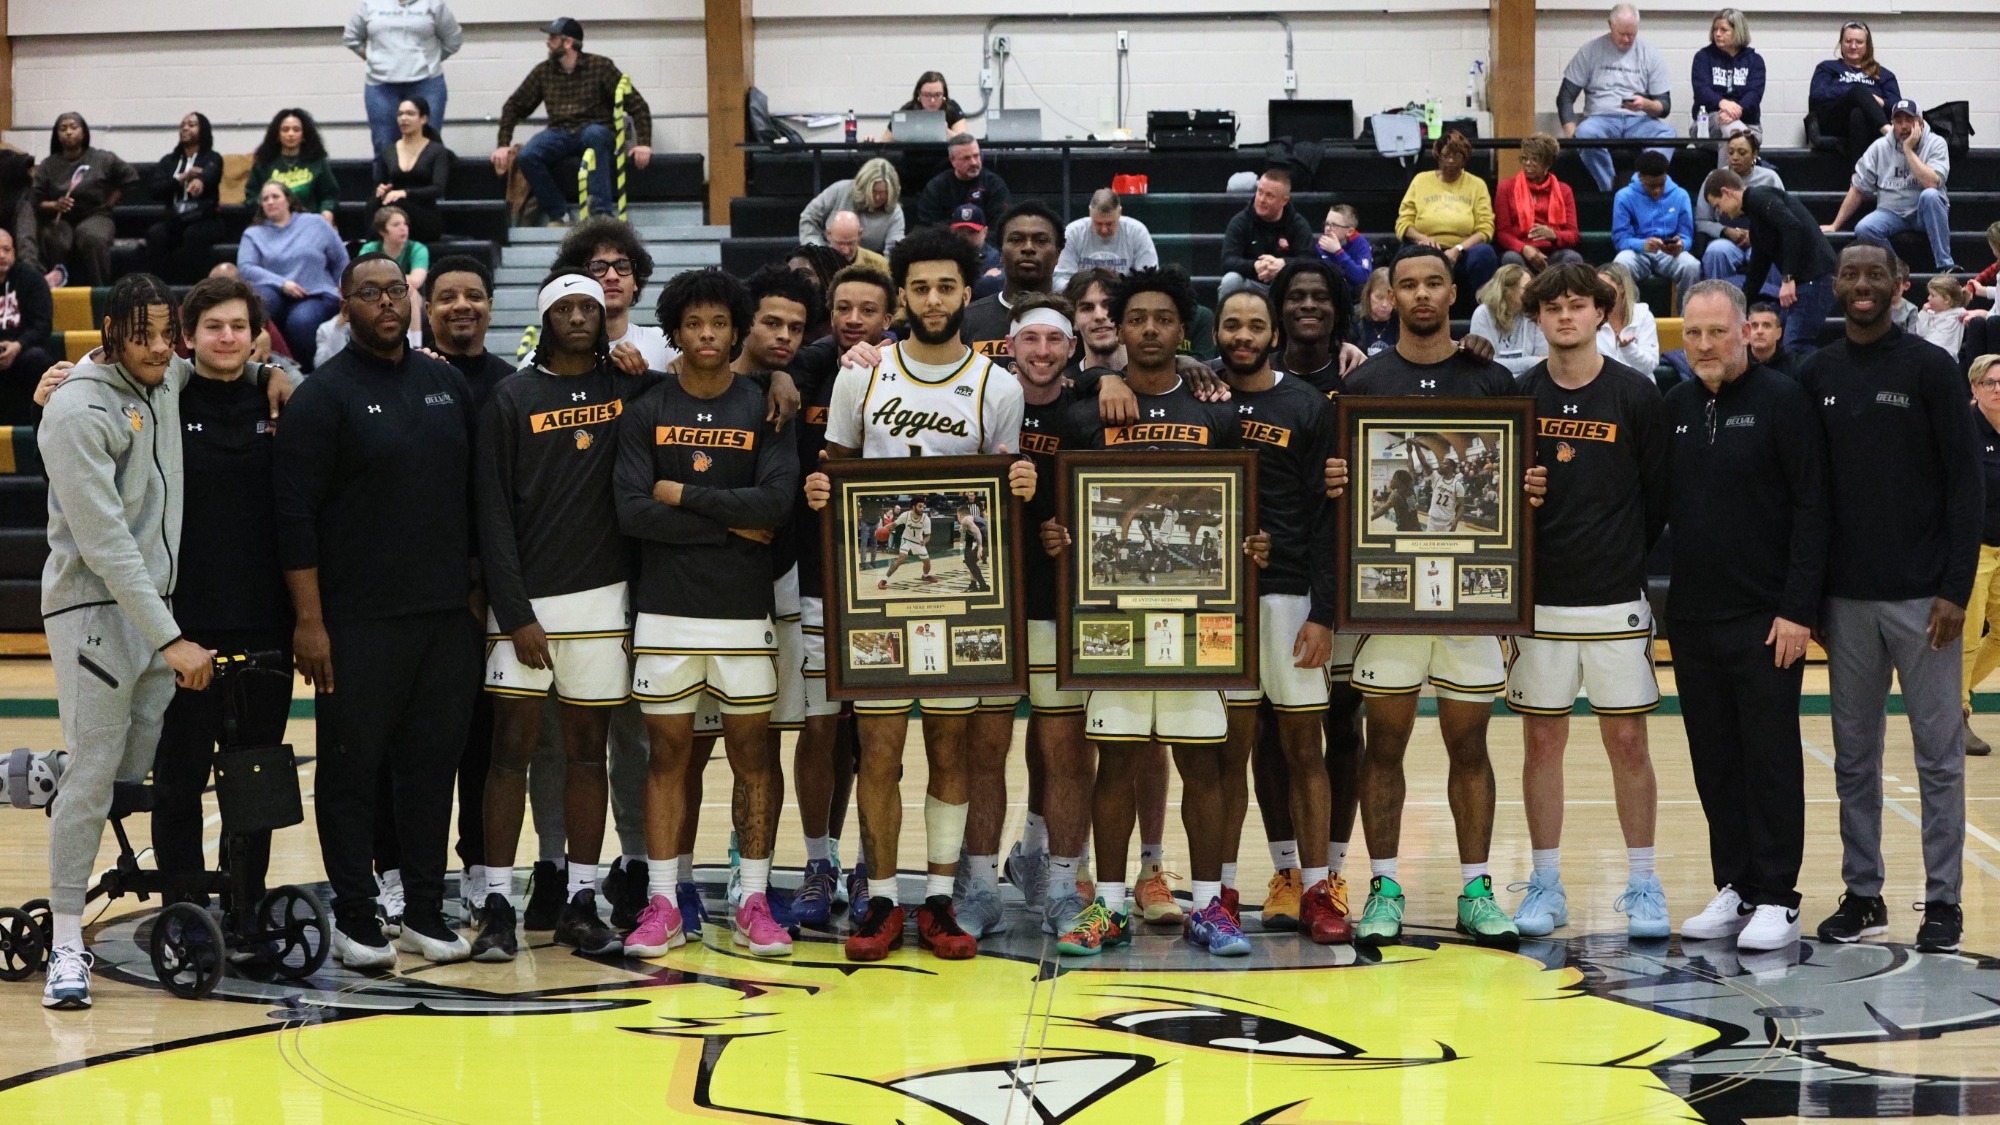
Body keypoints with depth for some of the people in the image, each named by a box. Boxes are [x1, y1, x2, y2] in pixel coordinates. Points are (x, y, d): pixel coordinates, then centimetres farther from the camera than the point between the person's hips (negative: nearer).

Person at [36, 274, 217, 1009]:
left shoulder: (170, 379, 7)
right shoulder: (79, 411, -14)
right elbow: (106, 541, -18)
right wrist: (172, 640, -21)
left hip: (157, 606, 7)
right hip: (95, 609, -7)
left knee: (147, 774, 3)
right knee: (94, 775, -8)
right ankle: (66, 943, -2)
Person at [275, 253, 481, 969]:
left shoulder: (448, 386, 11)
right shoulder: (325, 395, -5)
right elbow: (296, 513, -9)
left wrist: (474, 588, 12)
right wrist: (309, 620, -14)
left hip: (447, 615, 5)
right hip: (359, 621, -5)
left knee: (434, 761, 8)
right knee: (353, 767, 1)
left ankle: (426, 911, 17)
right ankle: (355, 920, 10)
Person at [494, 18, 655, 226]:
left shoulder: (600, 67, -3)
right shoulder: (544, 71, 8)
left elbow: (636, 104, -4)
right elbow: (515, 105, 13)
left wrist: (644, 143, -16)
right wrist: (503, 144, 1)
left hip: (594, 132, -3)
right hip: (559, 134, 3)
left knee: (594, 134, -40)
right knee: (527, 155, -28)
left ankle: (602, 212, -40)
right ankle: (559, 214, -15)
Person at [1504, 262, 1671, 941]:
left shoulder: (1636, 394, 0)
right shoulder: (1516, 396, 4)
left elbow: (1659, 496, 3)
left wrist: (1631, 563, 1)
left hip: (1617, 601, -1)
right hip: (1539, 600, 1)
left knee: (1627, 741, 2)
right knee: (1542, 740, 5)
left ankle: (1642, 886, 12)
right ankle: (1546, 886, 14)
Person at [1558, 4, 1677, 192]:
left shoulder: (1651, 56, 11)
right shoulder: (1590, 51, 10)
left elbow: (1665, 106, 10)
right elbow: (1565, 97, 7)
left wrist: (1646, 104, -14)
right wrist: (1571, 133, -10)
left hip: (1639, 120, 1)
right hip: (1602, 118, -1)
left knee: (1667, 133, -33)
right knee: (1585, 133, -37)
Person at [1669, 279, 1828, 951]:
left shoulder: (1782, 400, -7)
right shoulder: (1677, 406, 9)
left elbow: (1811, 509, -9)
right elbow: (1658, 501, 15)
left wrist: (1798, 608, -14)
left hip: (1765, 618, -5)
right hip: (1692, 618, 5)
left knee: (1771, 760, 0)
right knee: (1715, 762, 9)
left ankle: (1776, 900, 5)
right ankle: (1733, 889, 17)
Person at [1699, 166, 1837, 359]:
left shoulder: (1760, 198, -6)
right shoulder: (1756, 216, 24)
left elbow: (1793, 227, -22)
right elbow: (1757, 269, 30)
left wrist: (1788, 278, -22)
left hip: (1814, 277, -10)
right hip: (1806, 279, 10)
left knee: (1795, 350, -11)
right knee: (1803, 347, 13)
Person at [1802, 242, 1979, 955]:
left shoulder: (1930, 368, -2)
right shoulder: (1816, 376, 8)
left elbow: (1965, 482, -5)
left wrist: (1956, 588, -11)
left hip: (1921, 598, -3)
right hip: (1846, 601, 4)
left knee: (1939, 755, 1)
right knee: (1855, 756, 8)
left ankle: (1943, 903, 7)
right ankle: (1862, 896, 15)